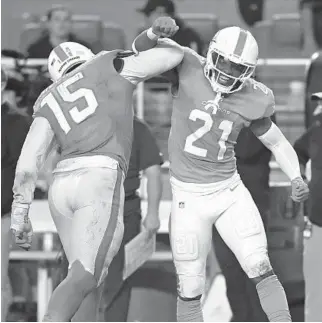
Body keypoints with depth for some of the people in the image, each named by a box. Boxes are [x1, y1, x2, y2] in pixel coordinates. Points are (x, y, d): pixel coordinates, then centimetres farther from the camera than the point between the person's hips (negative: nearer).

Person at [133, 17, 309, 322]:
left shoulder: (253, 100, -4)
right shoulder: (189, 66, -11)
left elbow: (278, 143, 9)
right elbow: (141, 48, -5)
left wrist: (296, 178, -7)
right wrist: (155, 33, -28)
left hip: (231, 192, 2)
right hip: (189, 197, -2)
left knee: (261, 270, -8)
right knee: (190, 289, 1)